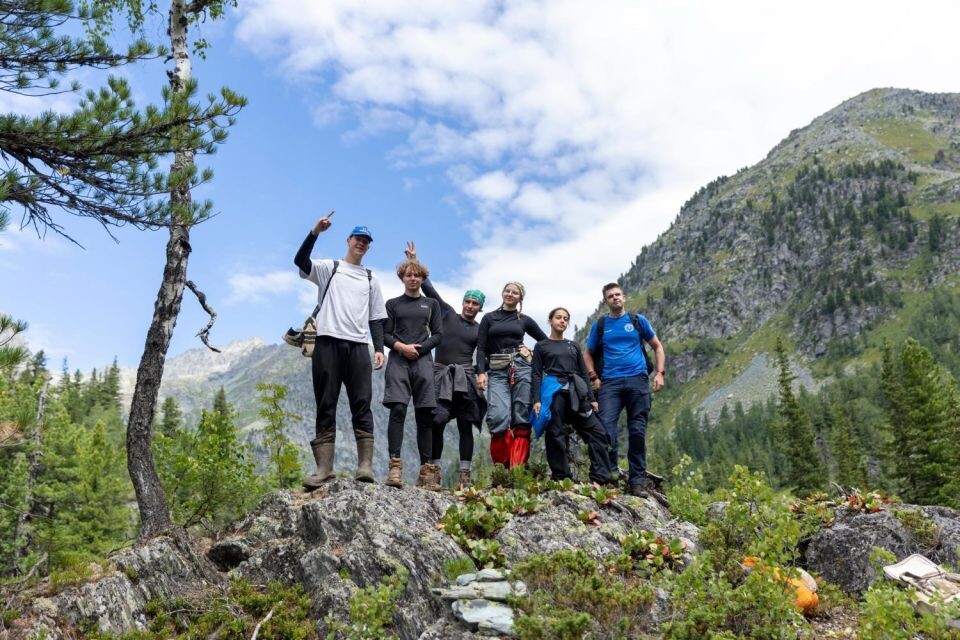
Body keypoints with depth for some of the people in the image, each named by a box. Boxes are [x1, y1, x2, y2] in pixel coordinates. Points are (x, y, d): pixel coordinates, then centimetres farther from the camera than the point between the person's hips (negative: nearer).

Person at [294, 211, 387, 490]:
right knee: (326, 405, -2)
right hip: (328, 342, -2)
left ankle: (365, 465, -9)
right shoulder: (329, 268, 13)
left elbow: (376, 318, 18)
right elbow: (300, 261, -8)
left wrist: (379, 348, 5)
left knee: (362, 404, -6)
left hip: (358, 346, 2)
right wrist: (315, 232, -21)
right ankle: (324, 467, -4)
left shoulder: (371, 279, 22)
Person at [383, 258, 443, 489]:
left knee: (425, 414, -3)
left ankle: (427, 469, -1)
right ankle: (395, 466, -19)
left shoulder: (431, 304, 18)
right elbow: (385, 335, 7)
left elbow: (438, 335, 10)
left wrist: (419, 348, -6)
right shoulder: (393, 304, 14)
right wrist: (401, 346, -11)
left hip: (423, 361, 1)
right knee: (398, 409, -16)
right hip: (398, 361, -1)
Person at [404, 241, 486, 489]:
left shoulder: (480, 330, 12)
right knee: (437, 421, -12)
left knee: (465, 425, -1)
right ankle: (434, 469, -4)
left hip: (465, 378, 1)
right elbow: (429, 288, 8)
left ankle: (464, 473, 0)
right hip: (441, 375, -1)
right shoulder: (447, 313, 10)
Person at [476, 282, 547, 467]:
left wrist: (533, 355, 9)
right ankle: (501, 468, -6)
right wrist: (481, 372, -8)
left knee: (521, 419, -6)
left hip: (521, 368, 1)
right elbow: (481, 348, 5)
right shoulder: (489, 318, 13)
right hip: (497, 371, -1)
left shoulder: (525, 320, 15)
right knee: (498, 417, -18)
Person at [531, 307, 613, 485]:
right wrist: (536, 400, -9)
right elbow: (536, 374, 3)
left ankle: (601, 478, -5)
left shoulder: (573, 346, 21)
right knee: (555, 435, -6)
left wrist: (591, 398, 9)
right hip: (553, 391, -3)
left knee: (596, 431, -6)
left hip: (576, 392, 4)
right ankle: (561, 479, 2)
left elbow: (583, 373, 18)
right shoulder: (541, 346, 10)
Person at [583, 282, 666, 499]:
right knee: (606, 428, -13)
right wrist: (594, 377, 3)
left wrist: (659, 373, 3)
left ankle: (637, 481, 8)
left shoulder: (638, 321, 11)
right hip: (610, 383, 0)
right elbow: (588, 354, 18)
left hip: (637, 380, 0)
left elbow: (657, 347, 16)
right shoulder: (600, 325, 12)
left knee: (637, 431, 1)